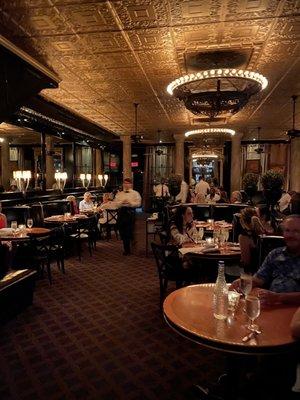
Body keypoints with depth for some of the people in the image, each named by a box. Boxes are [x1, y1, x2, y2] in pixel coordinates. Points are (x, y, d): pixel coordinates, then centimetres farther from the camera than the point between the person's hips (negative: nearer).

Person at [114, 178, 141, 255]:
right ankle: (126, 249, 17)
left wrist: (130, 203, -19)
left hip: (130, 212, -4)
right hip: (121, 212, 4)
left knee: (130, 231, -6)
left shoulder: (135, 193, 5)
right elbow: (115, 203, 7)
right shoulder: (119, 194, 16)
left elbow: (138, 203, -6)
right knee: (123, 232, 5)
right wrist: (121, 202, -12)